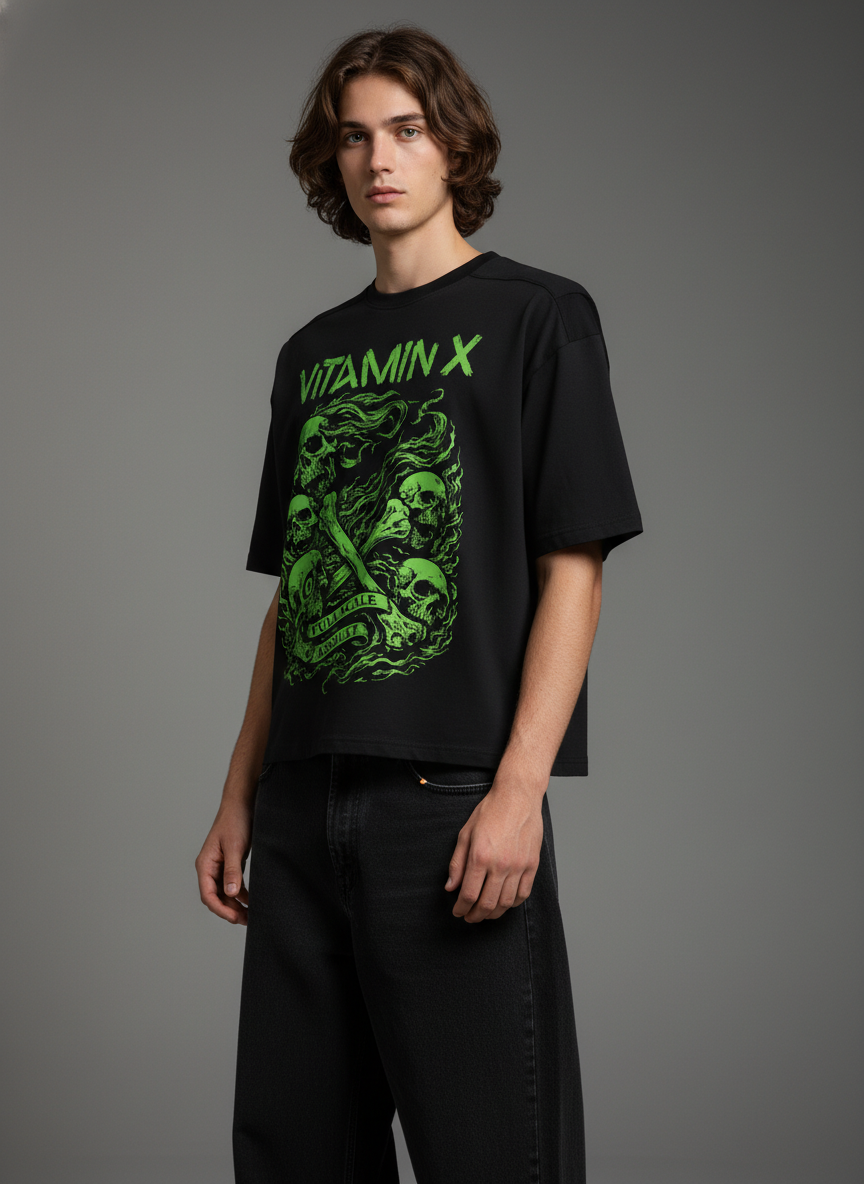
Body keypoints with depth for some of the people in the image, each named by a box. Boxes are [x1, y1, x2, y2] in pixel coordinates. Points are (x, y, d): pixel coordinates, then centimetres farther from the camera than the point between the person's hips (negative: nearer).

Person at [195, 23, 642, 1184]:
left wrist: (518, 788, -14)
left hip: (452, 797, -5)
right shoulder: (313, 352, 18)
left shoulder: (536, 315, 1)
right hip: (304, 804, 6)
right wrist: (240, 797, 14)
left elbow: (573, 566, -6)